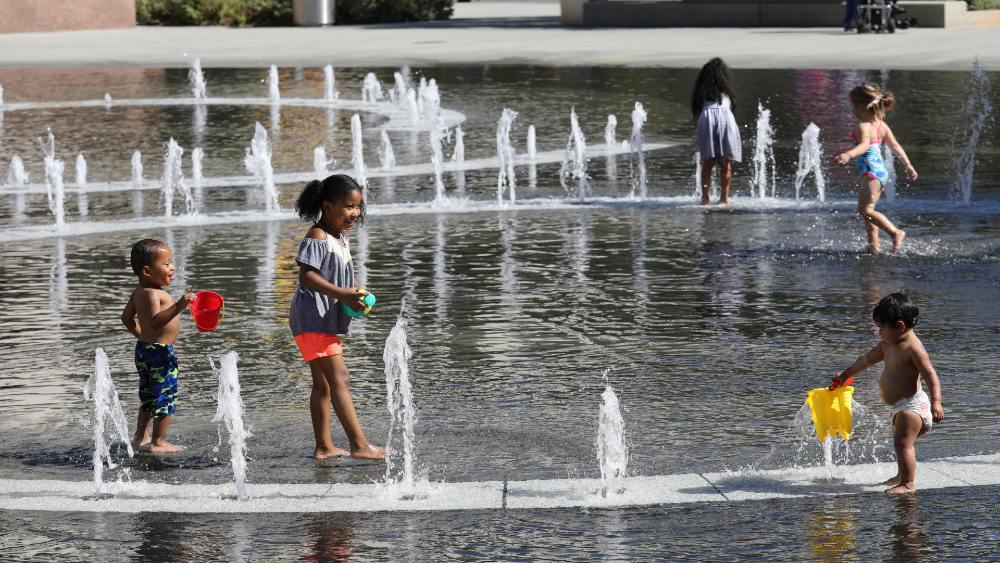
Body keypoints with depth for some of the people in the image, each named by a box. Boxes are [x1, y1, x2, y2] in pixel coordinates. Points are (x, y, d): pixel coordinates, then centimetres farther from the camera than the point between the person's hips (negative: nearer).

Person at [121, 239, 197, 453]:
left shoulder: (138, 291, 9)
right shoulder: (152, 293, -21)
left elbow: (127, 317, 21)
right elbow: (155, 321, -35)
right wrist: (179, 306, -44)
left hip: (144, 348, 10)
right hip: (160, 351, -10)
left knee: (148, 395, 22)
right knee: (166, 396, -2)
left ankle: (140, 437, 33)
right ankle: (158, 442, 1)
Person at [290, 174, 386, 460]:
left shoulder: (341, 239, 16)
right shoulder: (317, 237, -15)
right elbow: (306, 276, -23)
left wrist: (358, 291, 5)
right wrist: (342, 294, -29)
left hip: (328, 319, 11)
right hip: (312, 318, -11)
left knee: (323, 384, 15)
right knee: (339, 377, -17)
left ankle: (324, 447, 22)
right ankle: (359, 445, -24)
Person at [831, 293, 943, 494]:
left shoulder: (914, 348, -21)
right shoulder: (888, 345, 8)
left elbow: (930, 374, -27)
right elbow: (867, 359, 23)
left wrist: (936, 402, -37)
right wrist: (846, 374, 35)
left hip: (912, 404, -10)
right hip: (899, 406, 10)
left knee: (903, 443, -16)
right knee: (900, 443, 24)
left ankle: (908, 483, -15)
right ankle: (902, 476, 40)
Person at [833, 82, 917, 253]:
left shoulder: (863, 127, -17)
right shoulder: (881, 125, 10)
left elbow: (864, 145, -36)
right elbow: (895, 145, 15)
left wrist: (848, 155, -53)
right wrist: (908, 165, 22)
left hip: (871, 173, -10)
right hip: (882, 172, 10)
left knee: (865, 209, -9)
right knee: (867, 209, 16)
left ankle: (895, 232, -14)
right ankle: (874, 245, 17)